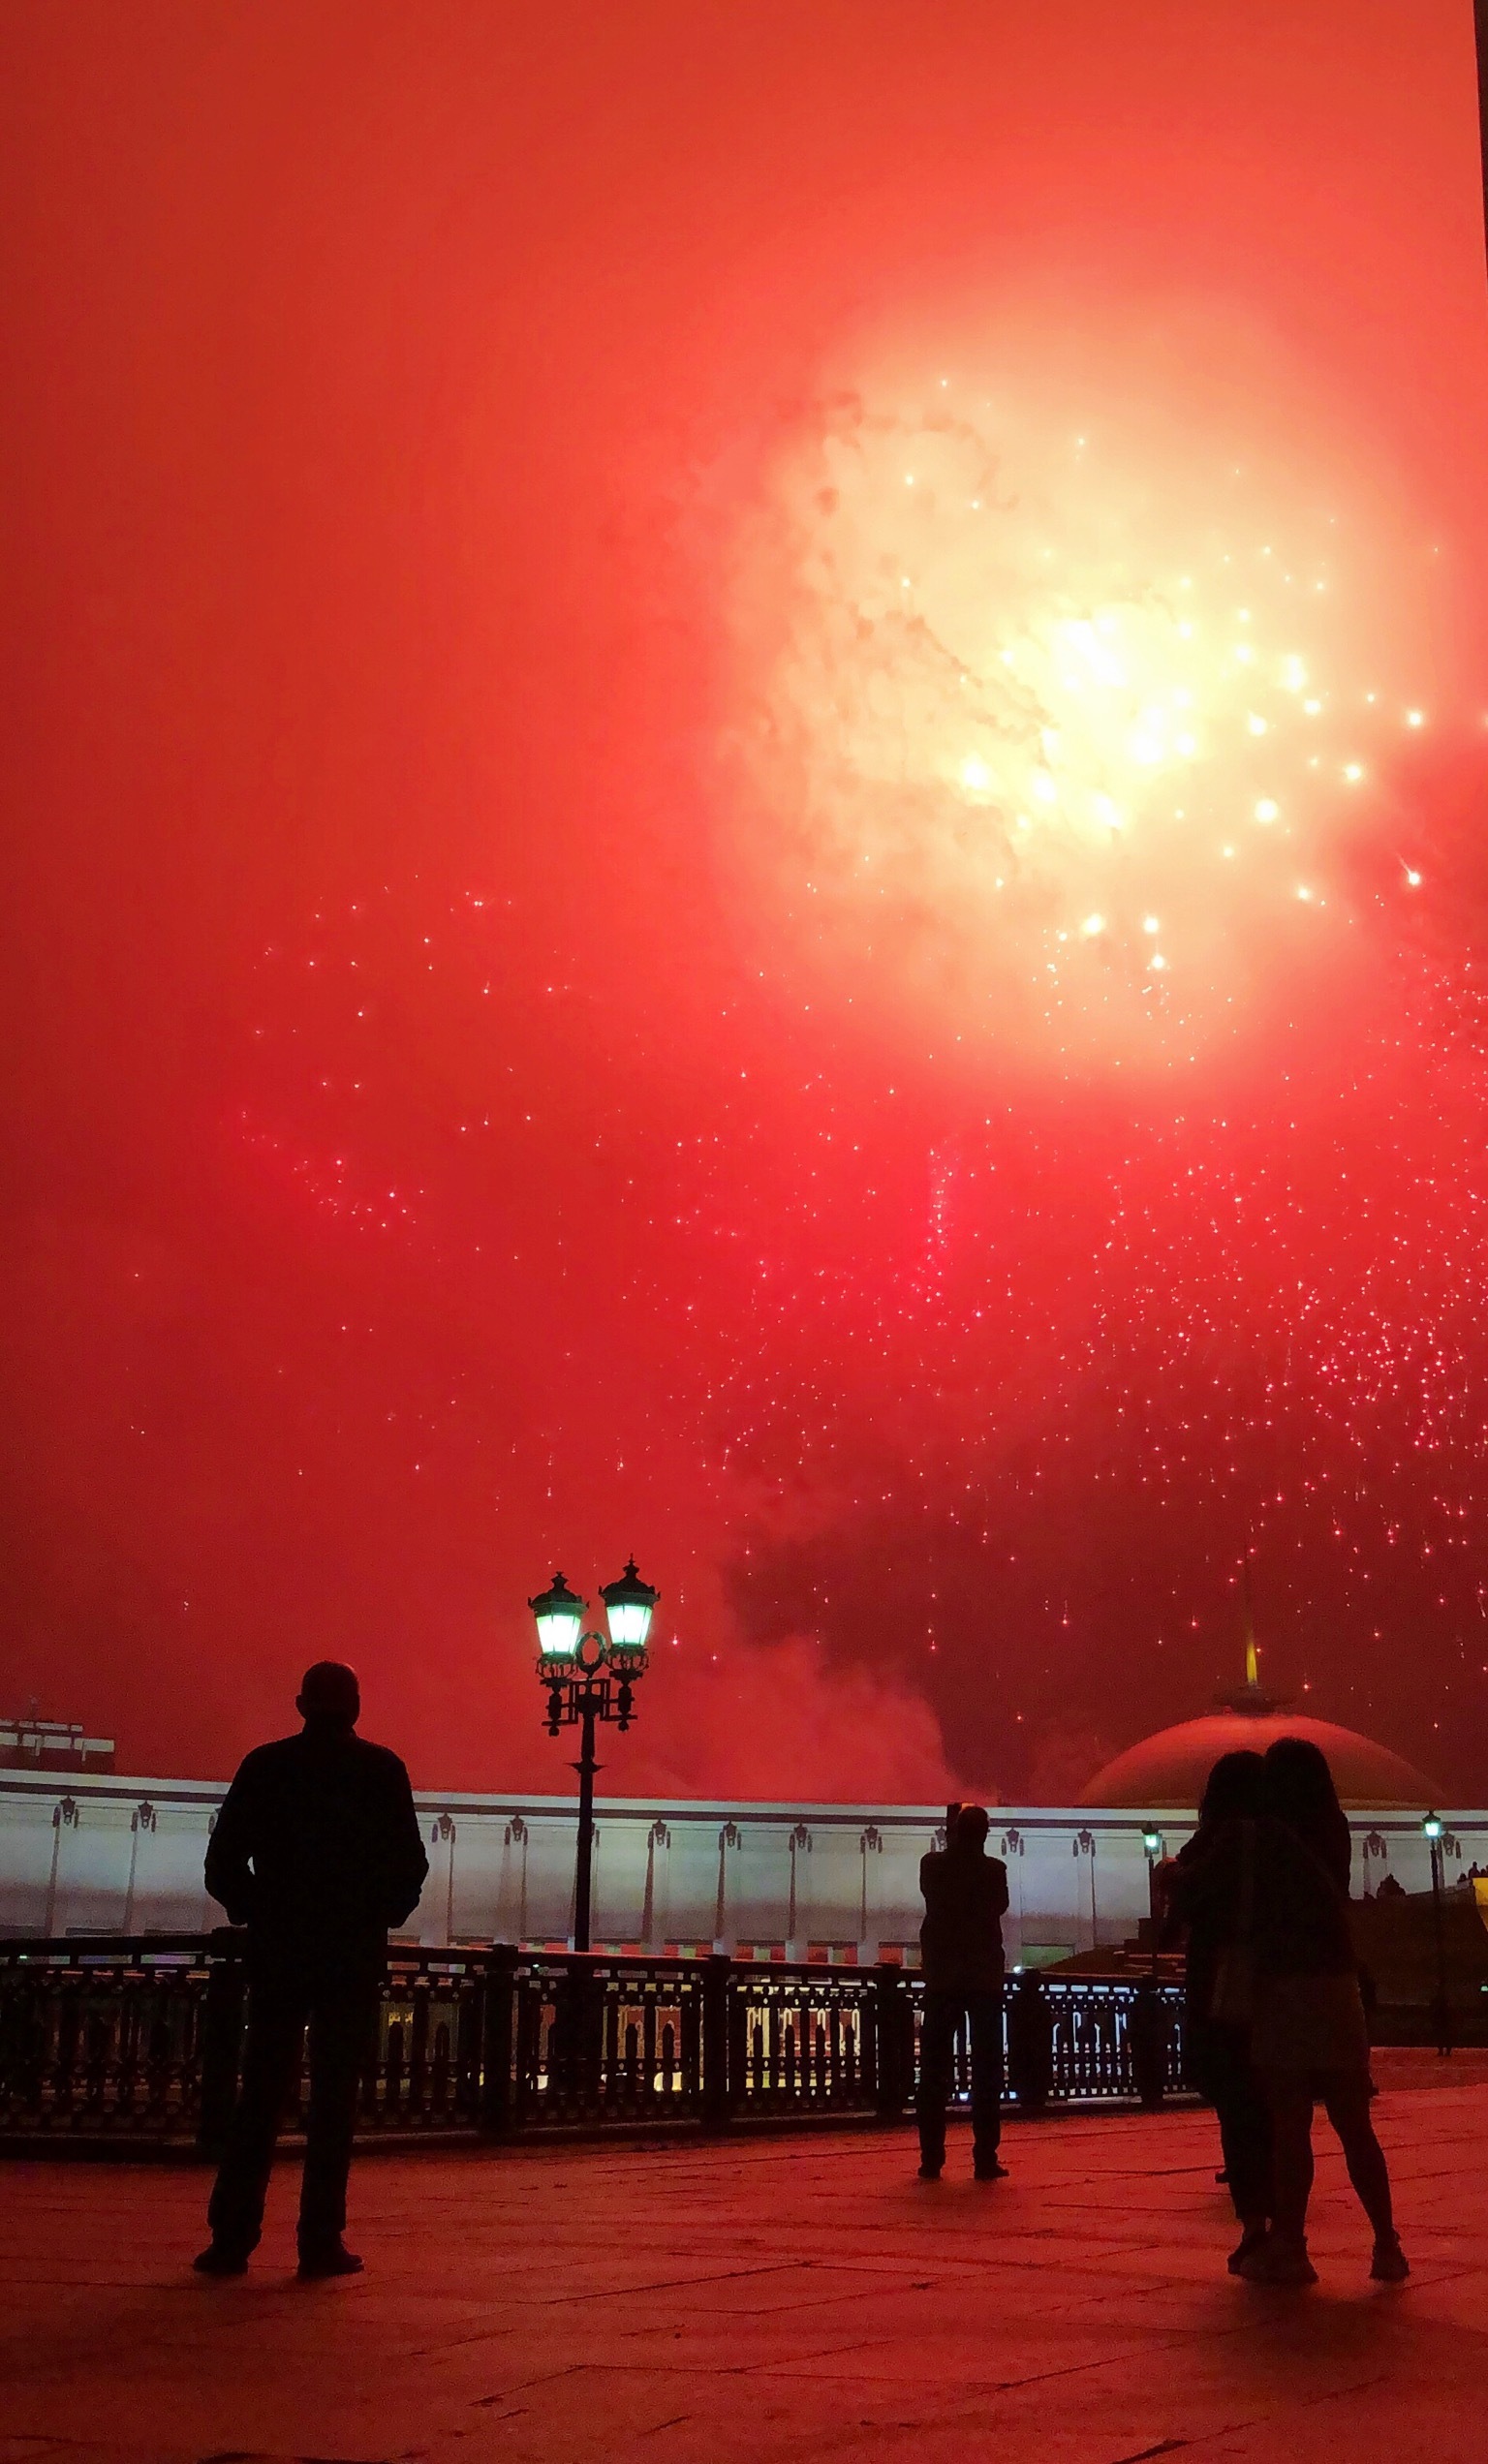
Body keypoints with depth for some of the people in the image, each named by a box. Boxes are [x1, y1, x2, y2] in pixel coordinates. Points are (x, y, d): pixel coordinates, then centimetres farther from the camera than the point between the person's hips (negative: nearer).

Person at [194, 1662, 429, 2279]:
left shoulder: (265, 1765, 3)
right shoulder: (382, 1771, -1)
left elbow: (223, 1863, 1)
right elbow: (411, 1865, -3)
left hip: (278, 1951, 2)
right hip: (354, 1956, -2)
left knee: (260, 2095, 7)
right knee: (335, 2097, 2)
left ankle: (231, 2236, 4)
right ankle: (321, 2241, 0)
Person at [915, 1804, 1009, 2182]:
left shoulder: (932, 1865, -3)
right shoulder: (993, 1869, -9)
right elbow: (1000, 1905, 8)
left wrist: (953, 1847, 16)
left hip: (942, 1977, 2)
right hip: (985, 1977, -2)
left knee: (934, 2069, 6)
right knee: (986, 2069, 3)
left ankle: (931, 2158, 3)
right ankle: (985, 2158, -1)